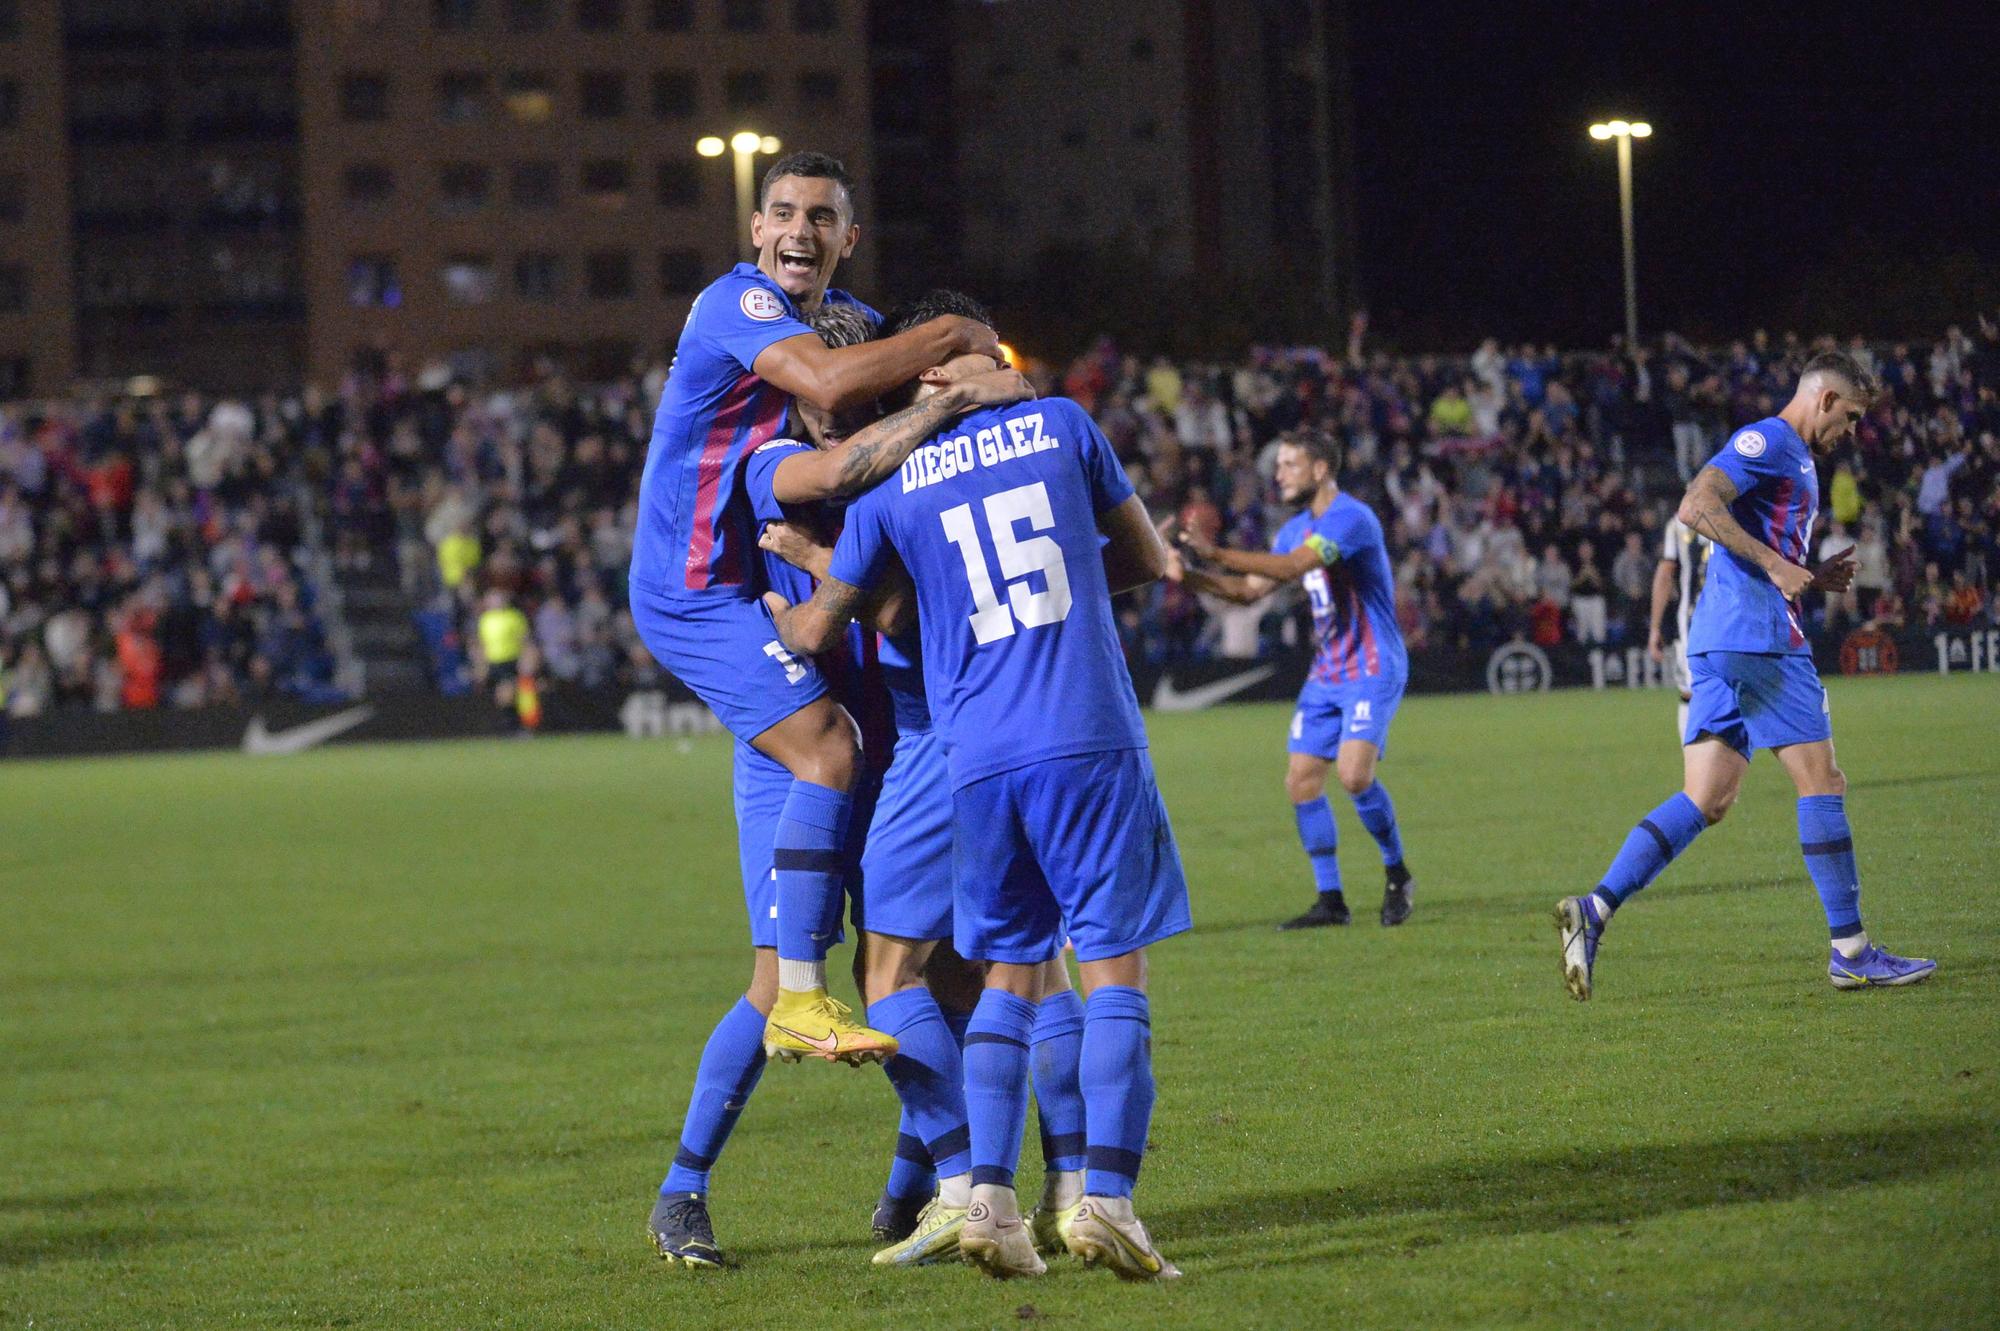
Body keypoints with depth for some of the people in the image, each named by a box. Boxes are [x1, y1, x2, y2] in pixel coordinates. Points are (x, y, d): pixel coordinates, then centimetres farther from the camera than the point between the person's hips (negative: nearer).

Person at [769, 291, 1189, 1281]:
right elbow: (1146, 559, 18)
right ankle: (1106, 1197, -13)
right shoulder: (1058, 424, 7)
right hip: (1092, 738, -2)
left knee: (1010, 976, 13)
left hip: (980, 760, 2)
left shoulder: (889, 481, 7)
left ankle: (989, 1198, -1)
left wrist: (773, 610, 39)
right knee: (1113, 969, 0)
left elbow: (815, 631, 16)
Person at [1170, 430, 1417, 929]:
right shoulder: (1296, 529, 12)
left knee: (1354, 773, -22)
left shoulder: (1351, 518, -17)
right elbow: (1249, 588, 15)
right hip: (1326, 675, 9)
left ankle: (1397, 875, 0)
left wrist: (1216, 554, -33)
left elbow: (1293, 566, -31)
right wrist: (1191, 576, -1)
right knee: (1301, 781, 0)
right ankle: (1330, 899, 8)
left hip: (1372, 671, -9)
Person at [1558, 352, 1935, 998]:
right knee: (1822, 781, -4)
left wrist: (1813, 577, 16)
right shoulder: (1768, 440, -6)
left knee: (1706, 801, 1)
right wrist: (1776, 565, -21)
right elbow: (1696, 506, -20)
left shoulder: (1793, 458, 25)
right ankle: (1851, 952, 0)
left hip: (1718, 644, 10)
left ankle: (1594, 909, -10)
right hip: (1756, 635, -10)